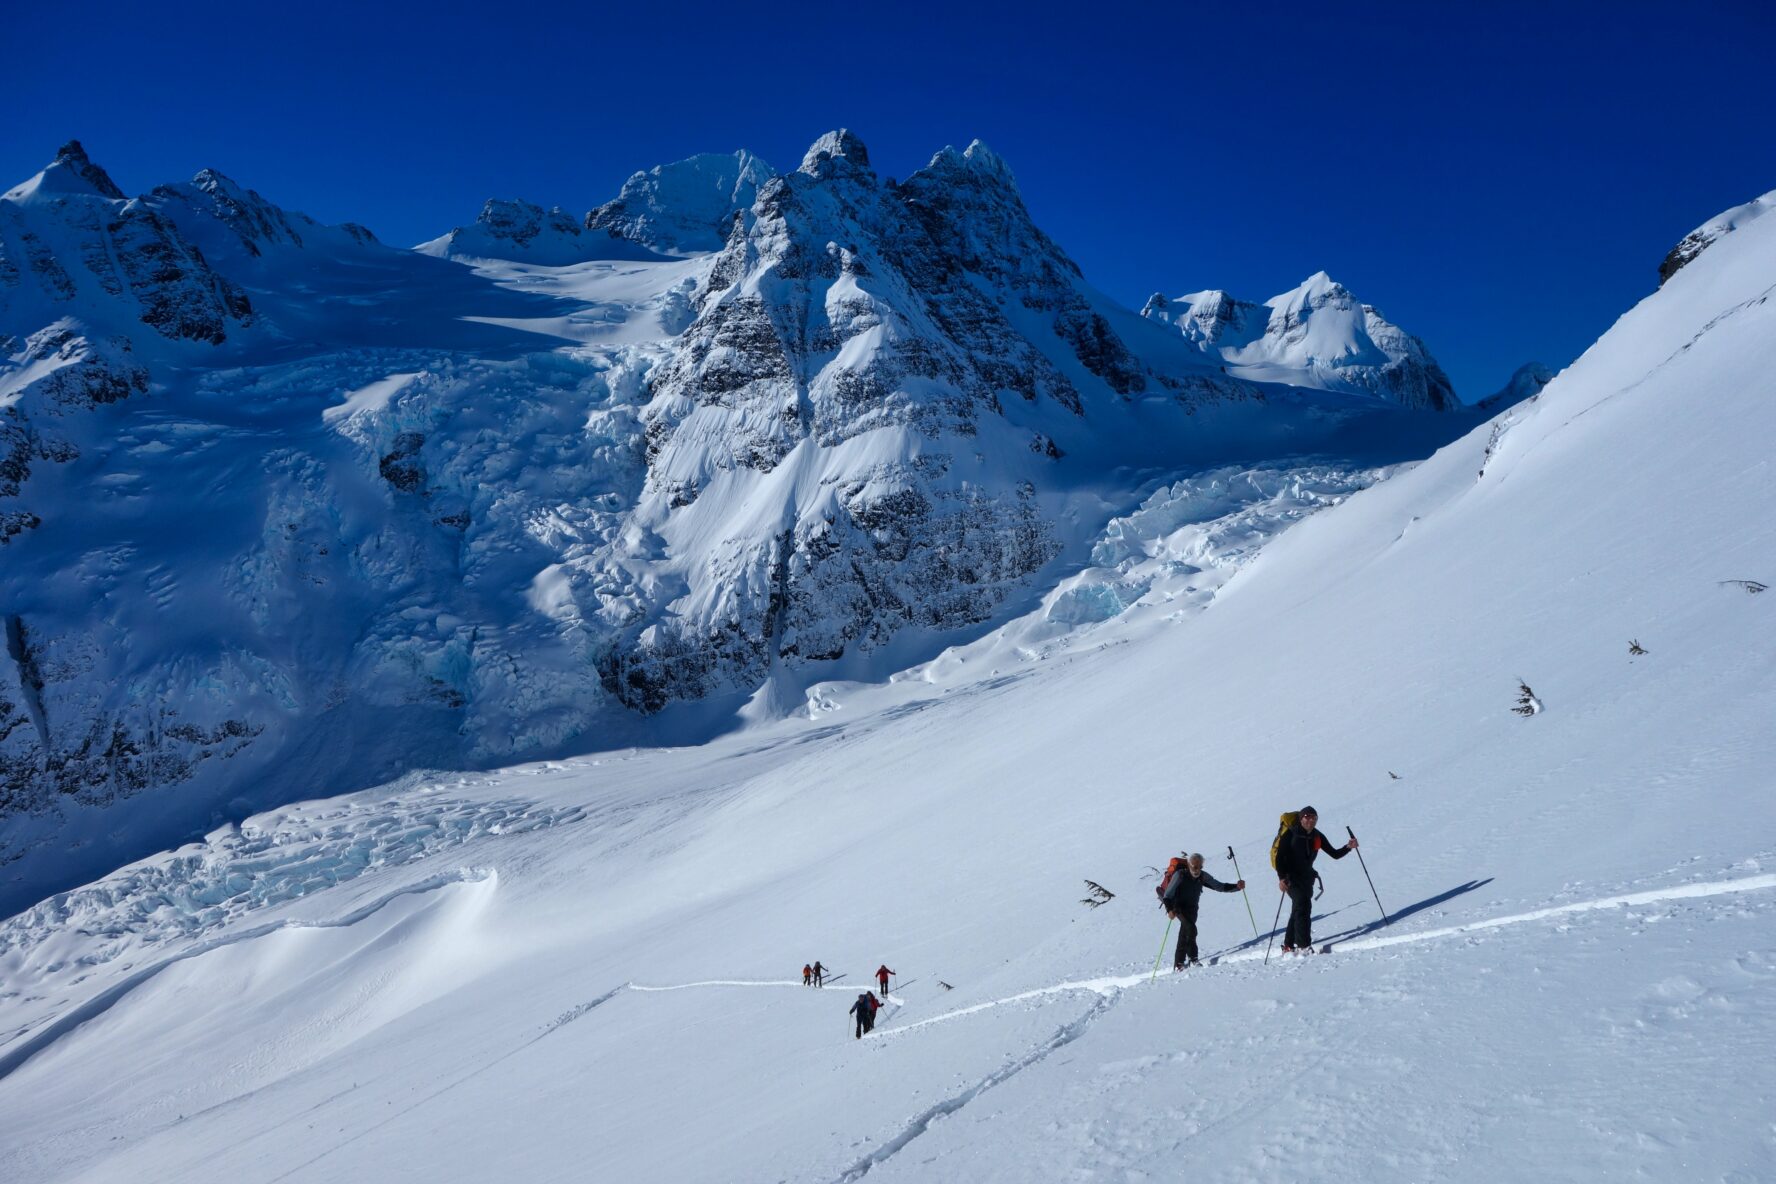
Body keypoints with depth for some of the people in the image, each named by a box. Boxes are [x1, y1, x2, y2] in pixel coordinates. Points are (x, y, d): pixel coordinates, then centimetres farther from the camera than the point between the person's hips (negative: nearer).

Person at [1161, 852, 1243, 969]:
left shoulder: (1203, 877, -4)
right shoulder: (1180, 875, -19)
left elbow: (1220, 887, 0)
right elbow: (1168, 894, -22)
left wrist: (1236, 887, -15)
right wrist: (1169, 909, -38)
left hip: (1192, 909, 5)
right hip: (1180, 907, -5)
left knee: (1184, 935, 8)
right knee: (1191, 929, -24)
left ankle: (1178, 964, 16)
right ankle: (1193, 958, -13)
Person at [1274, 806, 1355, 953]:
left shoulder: (1317, 837, 4)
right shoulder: (1290, 834, -11)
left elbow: (1334, 854, 6)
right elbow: (1279, 857, -13)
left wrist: (1348, 847, -12)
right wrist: (1281, 878, -23)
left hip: (1307, 878, 7)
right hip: (1291, 877, -7)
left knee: (1298, 910, 13)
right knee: (1303, 904, -21)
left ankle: (1288, 946, 26)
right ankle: (1304, 946, -23)